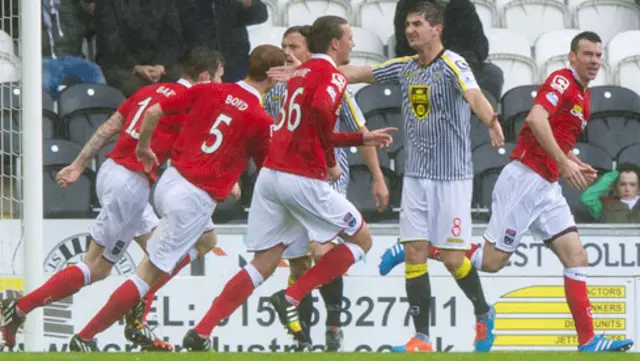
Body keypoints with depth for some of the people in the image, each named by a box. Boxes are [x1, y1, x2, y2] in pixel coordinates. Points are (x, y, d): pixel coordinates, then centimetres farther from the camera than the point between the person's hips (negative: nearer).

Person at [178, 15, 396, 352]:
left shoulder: (301, 73, 21)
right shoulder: (332, 75, -5)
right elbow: (321, 109, -26)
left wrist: (363, 138, 33)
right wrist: (330, 161, -13)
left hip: (271, 173, 7)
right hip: (304, 180, -7)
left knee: (263, 265, 7)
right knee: (361, 239, 10)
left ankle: (200, 333, -5)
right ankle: (291, 298, -2)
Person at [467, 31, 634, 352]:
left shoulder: (584, 96, 18)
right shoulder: (562, 81, -10)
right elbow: (536, 119, -27)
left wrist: (577, 166, 10)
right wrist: (564, 163, -29)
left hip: (547, 187, 9)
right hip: (524, 178, -9)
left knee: (576, 258, -2)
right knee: (491, 261, -7)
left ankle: (587, 341, -5)